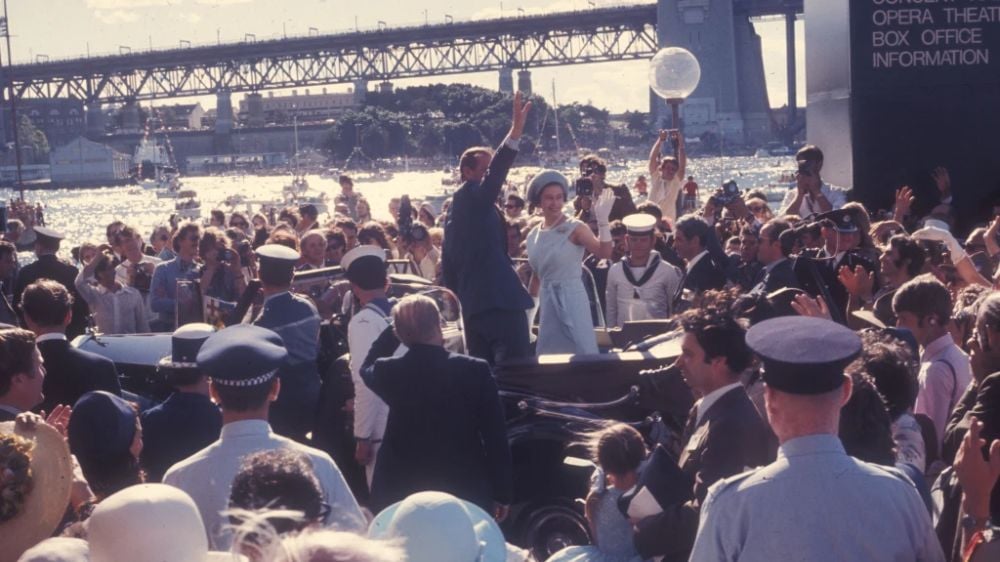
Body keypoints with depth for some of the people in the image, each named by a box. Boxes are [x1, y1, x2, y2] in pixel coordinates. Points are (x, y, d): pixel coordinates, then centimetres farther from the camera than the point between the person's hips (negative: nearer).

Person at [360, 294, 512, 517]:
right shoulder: (475, 370, -12)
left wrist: (393, 331, 19)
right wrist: (503, 494, 3)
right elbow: (496, 437, -7)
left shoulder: (389, 372, -9)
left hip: (402, 494, 1)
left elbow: (367, 368, 19)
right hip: (465, 492, -1)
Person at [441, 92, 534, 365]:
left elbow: (448, 262, 21)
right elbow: (495, 173, -26)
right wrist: (515, 132, -35)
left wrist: (457, 296, 26)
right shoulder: (471, 196, -6)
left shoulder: (456, 207, 20)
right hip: (499, 300, -10)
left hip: (472, 304, 10)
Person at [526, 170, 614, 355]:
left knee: (582, 354, -7)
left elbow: (604, 252, -22)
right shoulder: (533, 236, 8)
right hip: (547, 302, 6)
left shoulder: (575, 228, -7)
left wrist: (603, 220, -31)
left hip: (572, 299, -5)